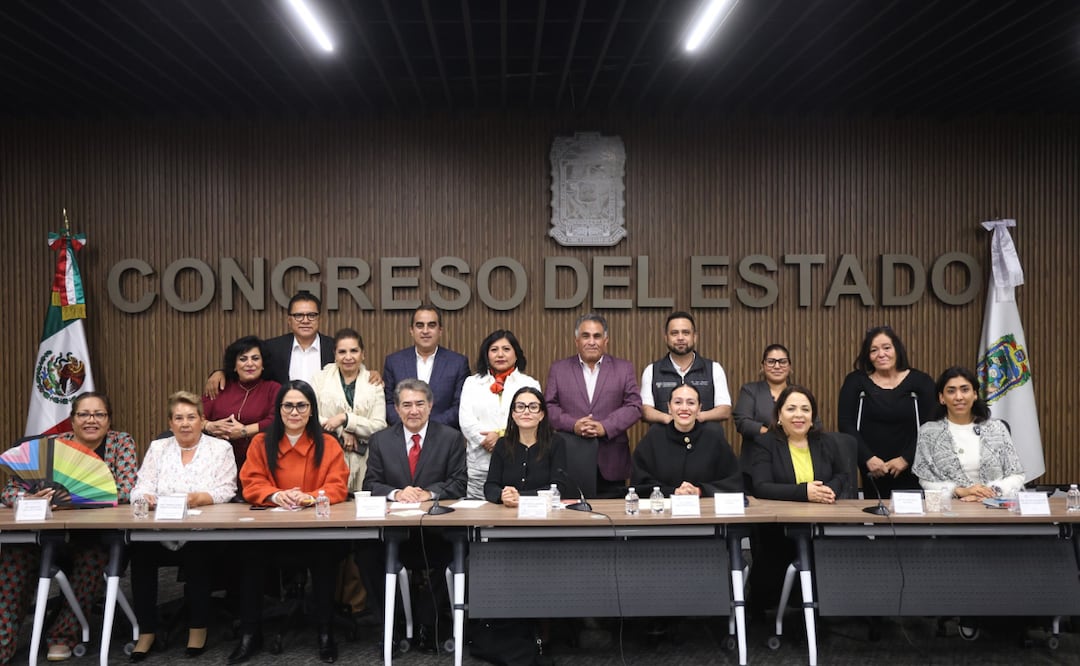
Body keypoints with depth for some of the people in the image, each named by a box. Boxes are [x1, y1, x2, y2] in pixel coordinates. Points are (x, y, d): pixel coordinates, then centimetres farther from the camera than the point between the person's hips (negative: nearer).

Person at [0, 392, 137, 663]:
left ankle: (64, 634, -11)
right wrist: (31, 497, -29)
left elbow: (127, 490, -16)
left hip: (99, 533, -2)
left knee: (93, 555, -33)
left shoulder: (121, 442, -2)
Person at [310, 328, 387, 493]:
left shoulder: (373, 383, 8)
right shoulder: (320, 378, 9)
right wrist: (341, 432, -9)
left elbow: (380, 426, -1)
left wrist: (345, 418, -11)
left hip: (363, 462, 0)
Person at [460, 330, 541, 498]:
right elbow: (466, 420, 4)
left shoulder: (530, 384, 12)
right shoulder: (472, 382, 17)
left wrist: (502, 434, -13)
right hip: (479, 465, 1)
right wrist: (487, 441, -11)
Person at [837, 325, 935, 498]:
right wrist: (868, 458, -12)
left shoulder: (921, 381, 3)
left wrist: (906, 459, -12)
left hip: (910, 472, 0)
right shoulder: (855, 381, 5)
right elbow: (845, 424, -2)